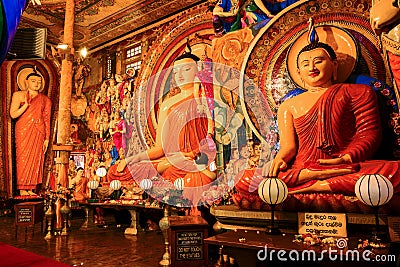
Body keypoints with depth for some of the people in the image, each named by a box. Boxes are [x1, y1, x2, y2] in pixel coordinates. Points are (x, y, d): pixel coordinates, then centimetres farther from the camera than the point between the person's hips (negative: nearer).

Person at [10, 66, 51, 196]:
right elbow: (13, 114, -4)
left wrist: (47, 138, 5)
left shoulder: (45, 99, 12)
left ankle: (31, 189, 7)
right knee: (23, 158, -4)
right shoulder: (18, 95, 6)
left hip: (39, 132, 3)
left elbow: (47, 119, 9)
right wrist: (26, 104, -17)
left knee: (36, 159, 0)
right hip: (23, 130, -2)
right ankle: (22, 190, 2)